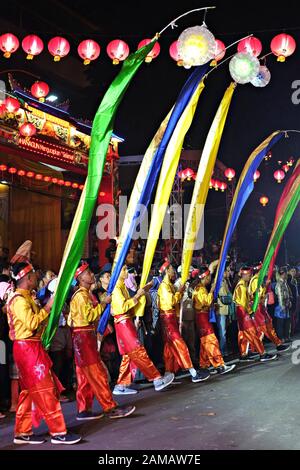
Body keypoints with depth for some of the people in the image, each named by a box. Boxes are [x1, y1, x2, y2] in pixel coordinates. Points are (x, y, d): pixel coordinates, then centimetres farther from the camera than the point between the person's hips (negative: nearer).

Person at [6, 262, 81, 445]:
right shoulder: (19, 299, -15)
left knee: (29, 391, 12)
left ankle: (23, 432, 17)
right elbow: (31, 323, -23)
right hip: (28, 348, -10)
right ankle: (58, 432, -5)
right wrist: (47, 307, -18)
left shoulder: (25, 298, 16)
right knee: (45, 389, -8)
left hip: (31, 347, 10)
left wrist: (46, 309, 7)